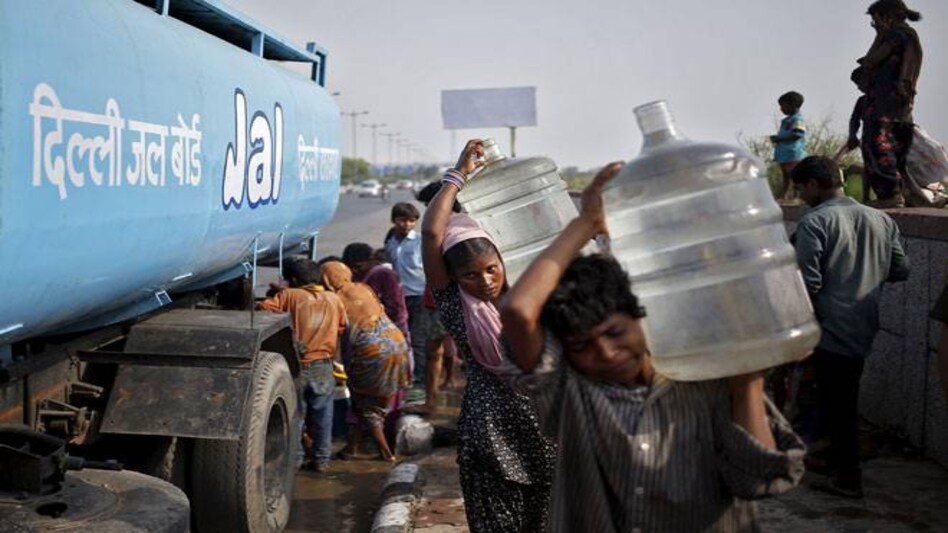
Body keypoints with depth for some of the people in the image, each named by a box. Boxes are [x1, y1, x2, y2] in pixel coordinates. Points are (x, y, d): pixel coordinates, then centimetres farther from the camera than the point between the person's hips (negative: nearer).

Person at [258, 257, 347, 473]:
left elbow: (263, 309, -16)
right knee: (322, 415, 12)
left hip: (297, 366, -2)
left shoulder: (289, 296, -7)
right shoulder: (334, 299, 5)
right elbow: (342, 328, 11)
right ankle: (321, 459, 18)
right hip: (323, 367, 3)